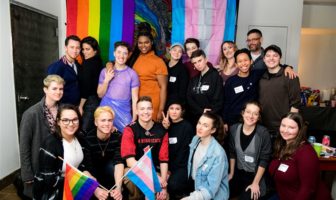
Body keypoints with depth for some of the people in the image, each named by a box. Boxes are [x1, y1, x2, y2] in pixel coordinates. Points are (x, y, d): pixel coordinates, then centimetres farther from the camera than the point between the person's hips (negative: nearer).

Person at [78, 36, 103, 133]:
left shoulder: (88, 64, -14)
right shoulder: (98, 62, 11)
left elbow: (86, 86, -15)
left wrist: (80, 106, -10)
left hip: (90, 102, -9)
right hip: (97, 100, 9)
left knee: (84, 131, -3)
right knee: (91, 130, 15)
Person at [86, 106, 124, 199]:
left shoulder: (118, 136, -23)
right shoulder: (88, 138, -27)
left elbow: (119, 161, -32)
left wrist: (118, 187, -47)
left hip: (109, 168, 1)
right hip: (93, 170, -1)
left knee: (112, 166, -30)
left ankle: (114, 194, -7)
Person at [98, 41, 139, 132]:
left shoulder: (132, 73, -4)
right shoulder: (105, 71, 3)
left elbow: (135, 98, -3)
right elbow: (100, 95, 5)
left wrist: (134, 119, -6)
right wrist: (106, 80, -10)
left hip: (123, 111, -1)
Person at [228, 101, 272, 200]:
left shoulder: (263, 133, -18)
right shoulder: (234, 129, -6)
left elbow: (264, 160, -15)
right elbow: (232, 153, 4)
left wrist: (255, 183, -13)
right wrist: (231, 173, 7)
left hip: (256, 175, -3)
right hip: (239, 173, 4)